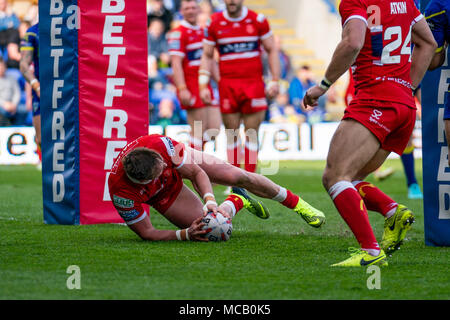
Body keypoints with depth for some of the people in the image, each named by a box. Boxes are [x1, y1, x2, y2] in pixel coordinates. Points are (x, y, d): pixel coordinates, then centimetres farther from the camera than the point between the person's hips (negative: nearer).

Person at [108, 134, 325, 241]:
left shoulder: (159, 144, -40)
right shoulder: (120, 191, -43)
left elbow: (197, 172, -26)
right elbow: (146, 233, -31)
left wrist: (210, 201, -43)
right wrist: (186, 234, -42)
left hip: (181, 161, 1)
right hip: (163, 196, -1)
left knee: (239, 177, -7)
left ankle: (296, 203, 22)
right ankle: (237, 201, 23)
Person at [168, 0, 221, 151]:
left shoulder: (203, 32, 19)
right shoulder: (178, 34, -7)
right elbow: (176, 63, -15)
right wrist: (182, 89, -23)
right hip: (191, 87, -8)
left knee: (214, 128, 5)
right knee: (198, 131, -8)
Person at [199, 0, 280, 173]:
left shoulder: (258, 21, 2)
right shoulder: (214, 23, 5)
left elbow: (272, 51, 8)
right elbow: (207, 56, 13)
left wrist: (275, 81, 0)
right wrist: (203, 86, 4)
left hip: (253, 83, -1)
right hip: (227, 85, 1)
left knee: (251, 134, -2)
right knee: (231, 134, 2)